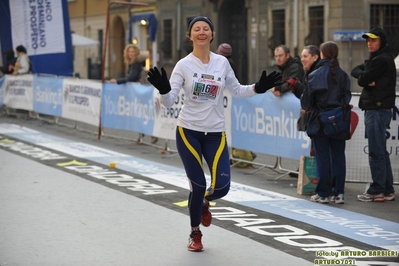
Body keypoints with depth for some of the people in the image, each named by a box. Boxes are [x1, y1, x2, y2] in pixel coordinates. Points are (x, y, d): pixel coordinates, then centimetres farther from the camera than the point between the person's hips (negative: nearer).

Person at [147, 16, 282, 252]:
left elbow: (236, 90, 15)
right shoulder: (184, 65, -6)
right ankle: (195, 234, 21)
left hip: (216, 133, 2)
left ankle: (204, 202, 30)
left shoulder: (222, 62, 2)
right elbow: (169, 101, -9)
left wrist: (258, 88, -1)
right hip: (188, 131, -2)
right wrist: (163, 89, -30)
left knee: (222, 186, -8)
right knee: (197, 185, -2)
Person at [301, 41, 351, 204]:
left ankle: (322, 194, 5)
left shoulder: (315, 75, -8)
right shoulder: (343, 75, 2)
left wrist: (305, 108, 15)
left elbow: (307, 99, -5)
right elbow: (347, 97, 2)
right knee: (338, 157, 7)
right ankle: (339, 193, 7)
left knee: (322, 158, 2)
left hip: (320, 120, -3)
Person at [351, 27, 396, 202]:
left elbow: (362, 80, -16)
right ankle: (387, 190, 17)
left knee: (376, 152, -7)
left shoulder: (381, 60, -13)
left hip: (377, 110, -10)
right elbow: (355, 71, 11)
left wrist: (363, 78, 5)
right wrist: (366, 78, -7)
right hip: (375, 109, 10)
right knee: (381, 151, 12)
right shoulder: (375, 59, 20)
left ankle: (377, 191, -5)